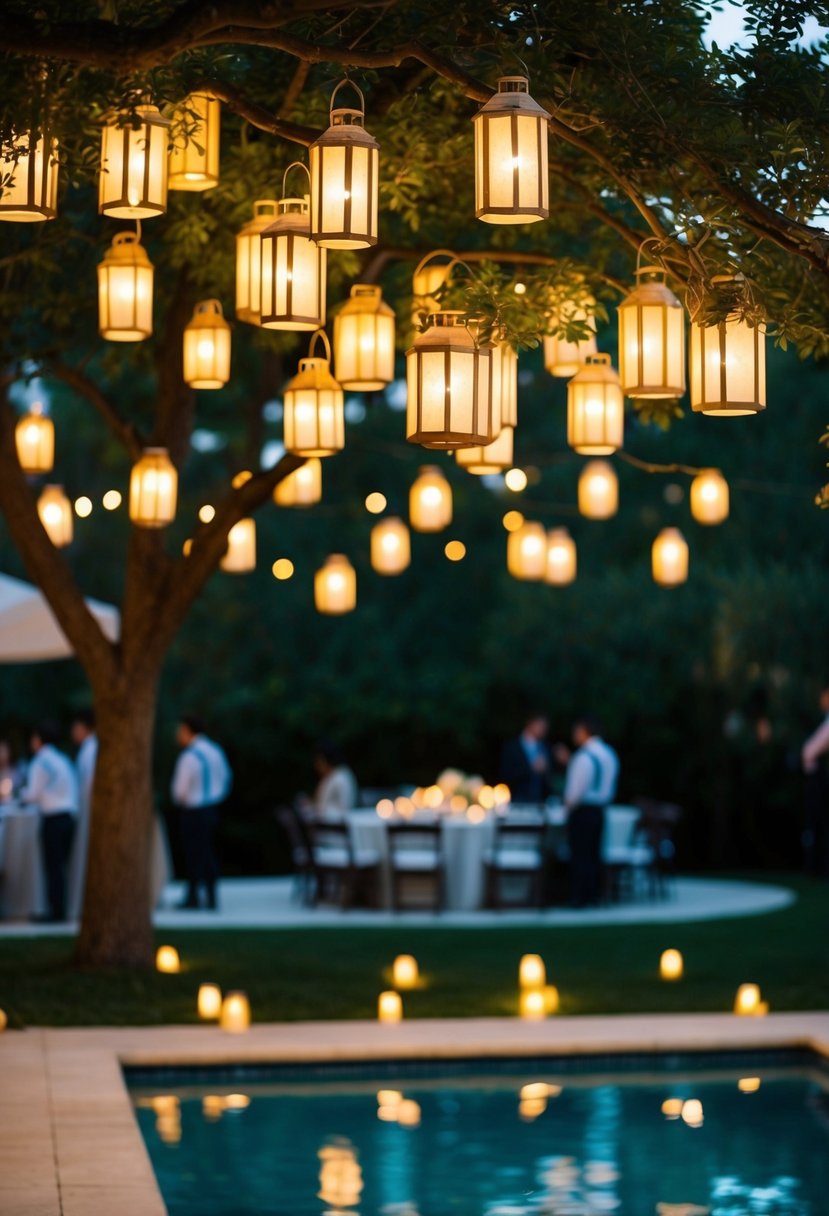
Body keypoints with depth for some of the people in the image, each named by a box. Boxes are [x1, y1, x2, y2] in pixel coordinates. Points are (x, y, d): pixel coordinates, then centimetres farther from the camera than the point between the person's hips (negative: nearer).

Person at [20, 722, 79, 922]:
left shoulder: (40, 762, -8)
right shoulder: (64, 761, 16)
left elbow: (33, 794, -10)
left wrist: (22, 795, 11)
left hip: (52, 819, -7)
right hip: (69, 815, 8)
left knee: (53, 866, -5)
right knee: (60, 866, 10)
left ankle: (57, 910, -6)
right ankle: (60, 910, 9)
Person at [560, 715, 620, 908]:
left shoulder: (585, 756, -17)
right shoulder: (609, 753, 11)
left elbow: (578, 789, -20)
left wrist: (569, 804, -3)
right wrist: (569, 761, 22)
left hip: (582, 811, -9)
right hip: (600, 810, 9)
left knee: (580, 856, -3)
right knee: (594, 854, 13)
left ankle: (581, 898, -2)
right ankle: (595, 896, 15)